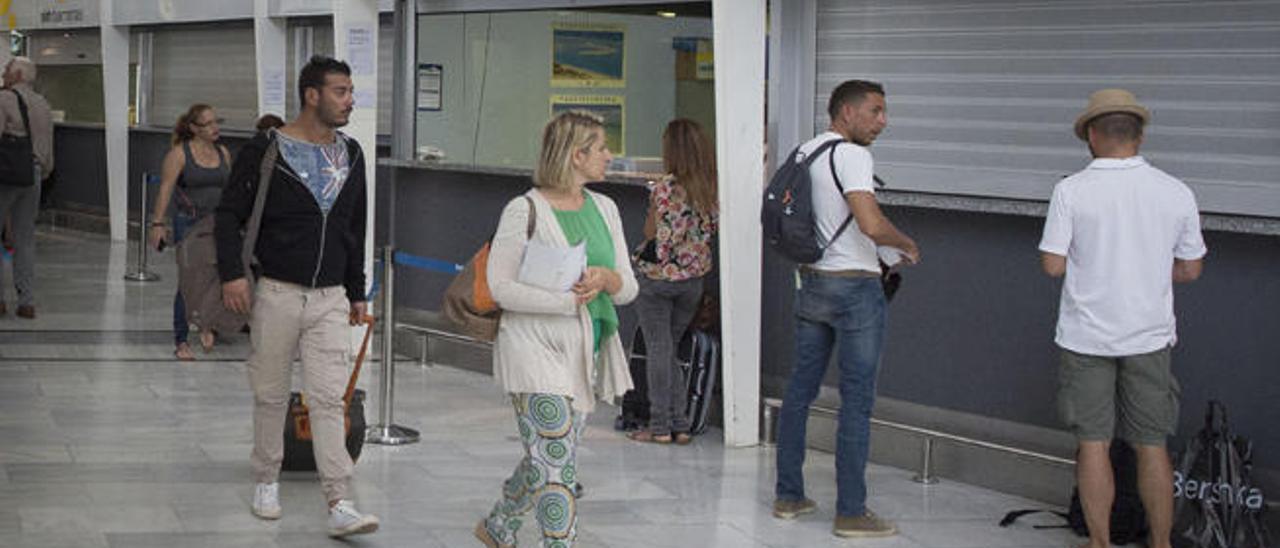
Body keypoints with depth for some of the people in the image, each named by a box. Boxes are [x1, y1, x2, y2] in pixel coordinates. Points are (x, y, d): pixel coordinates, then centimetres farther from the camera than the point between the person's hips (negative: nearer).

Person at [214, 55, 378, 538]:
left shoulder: (351, 155, 9)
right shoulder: (266, 151, -7)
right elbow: (229, 213, -4)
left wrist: (356, 293, 17)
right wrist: (232, 273, -16)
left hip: (330, 299, 3)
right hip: (276, 294, -3)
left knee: (329, 400, -4)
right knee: (271, 395, 9)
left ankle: (340, 506, -8)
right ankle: (266, 481, 28)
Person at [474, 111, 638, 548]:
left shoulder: (604, 209, 11)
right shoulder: (525, 211, -9)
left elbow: (628, 289, 12)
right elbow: (501, 287, -13)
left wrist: (608, 279, -12)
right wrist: (570, 300, -16)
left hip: (586, 352, 7)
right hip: (537, 351, -7)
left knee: (544, 459, 17)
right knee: (556, 465, -10)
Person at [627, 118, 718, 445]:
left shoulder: (665, 189, -15)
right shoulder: (712, 189, -1)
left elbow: (651, 233, -7)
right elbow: (711, 231, 8)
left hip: (659, 275, -5)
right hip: (694, 278, 5)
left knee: (658, 350, 2)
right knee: (669, 350, 16)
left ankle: (661, 427, 2)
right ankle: (680, 425, 13)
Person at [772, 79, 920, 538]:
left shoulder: (803, 152, 10)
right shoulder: (851, 155, -16)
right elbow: (872, 225, -27)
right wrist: (908, 246, -10)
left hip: (812, 282, 8)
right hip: (855, 287, -8)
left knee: (800, 388, 13)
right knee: (857, 399, -3)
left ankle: (788, 496, 19)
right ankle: (851, 513, -1)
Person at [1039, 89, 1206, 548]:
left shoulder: (1072, 191, -10)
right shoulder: (1176, 193, -2)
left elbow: (1053, 264, -9)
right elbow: (1190, 269, 5)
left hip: (1086, 336, -2)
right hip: (1149, 337, 2)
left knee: (1093, 444, 7)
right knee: (1152, 447, 10)